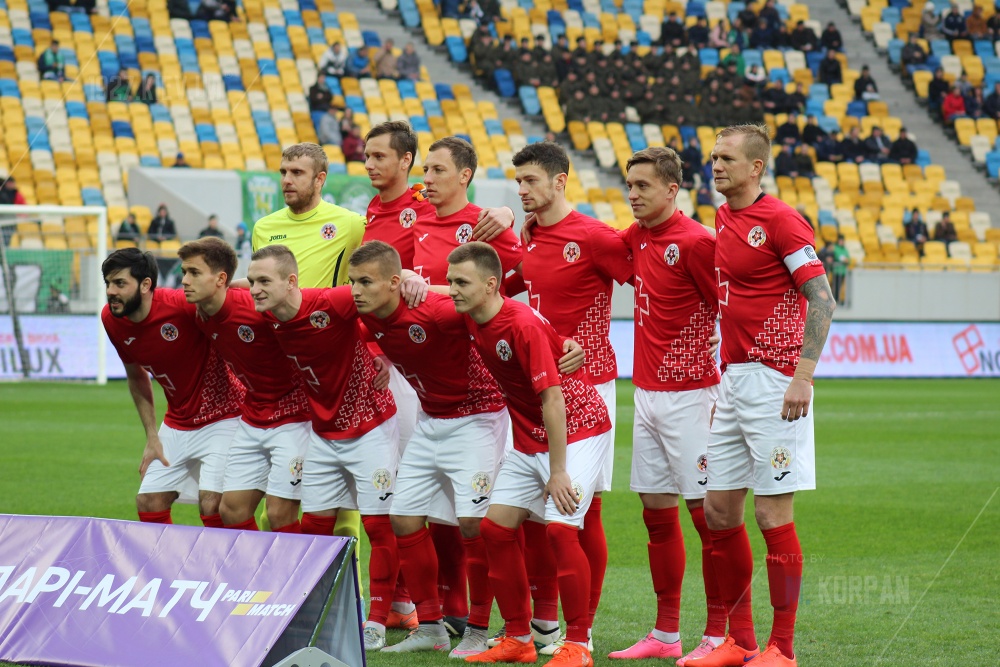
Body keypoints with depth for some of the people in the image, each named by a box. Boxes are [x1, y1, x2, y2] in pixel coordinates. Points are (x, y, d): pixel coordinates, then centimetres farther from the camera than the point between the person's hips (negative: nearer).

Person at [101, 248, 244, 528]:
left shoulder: (183, 304, -27)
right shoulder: (111, 319, -6)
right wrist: (152, 437, 6)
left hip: (221, 418, -6)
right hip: (176, 425, 6)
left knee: (211, 506, -18)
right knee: (148, 504, 3)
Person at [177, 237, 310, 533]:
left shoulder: (258, 307, -24)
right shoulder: (199, 317, -3)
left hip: (292, 417, -7)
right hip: (252, 418, 7)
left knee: (279, 514, -10)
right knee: (231, 509, 3)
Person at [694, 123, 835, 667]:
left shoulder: (779, 220, -11)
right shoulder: (722, 220, 13)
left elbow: (822, 298, -15)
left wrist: (803, 375, -22)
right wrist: (722, 374, 15)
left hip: (774, 380, -8)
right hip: (731, 378, 8)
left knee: (773, 514, -6)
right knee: (719, 511, 8)